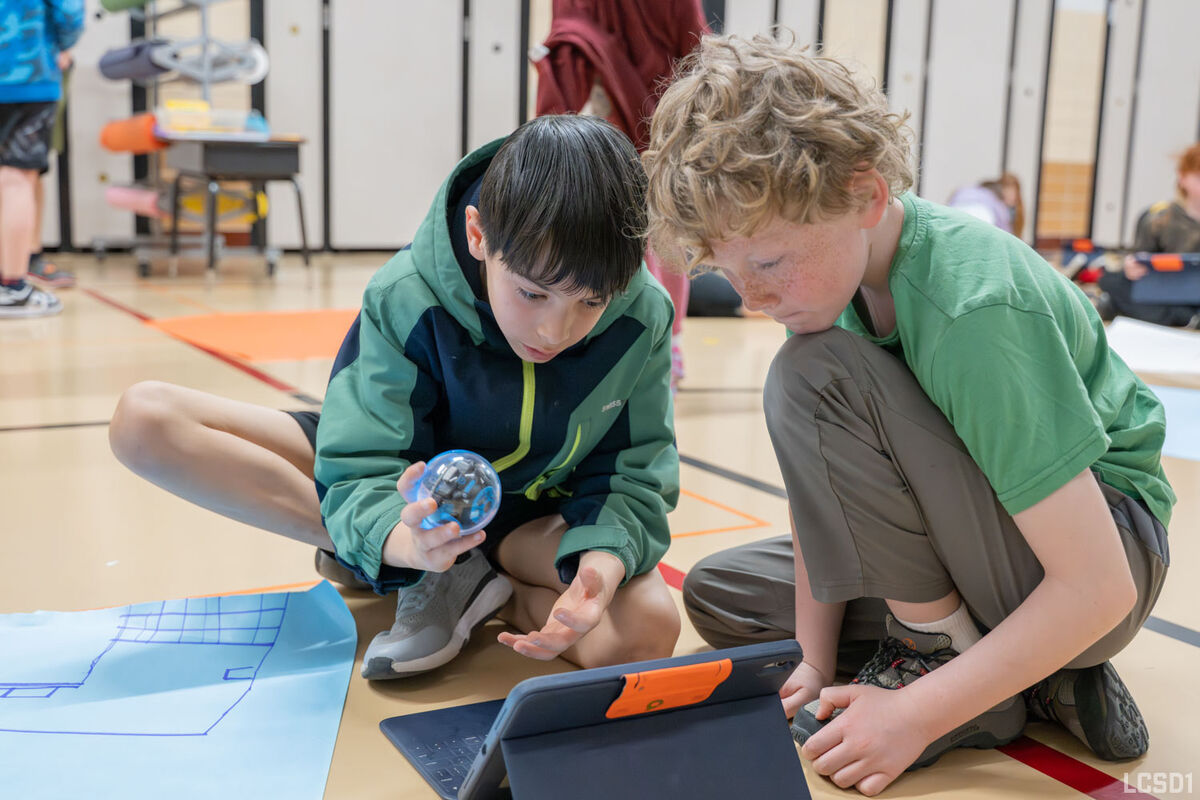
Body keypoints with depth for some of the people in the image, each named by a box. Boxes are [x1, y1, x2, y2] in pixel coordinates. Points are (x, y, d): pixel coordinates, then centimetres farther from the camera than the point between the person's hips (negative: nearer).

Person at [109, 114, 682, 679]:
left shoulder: (641, 317, -20)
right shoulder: (407, 299, -24)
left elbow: (633, 476, -14)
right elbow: (364, 471, -25)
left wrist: (603, 561, -37)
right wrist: (405, 542, -49)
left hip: (534, 520, -1)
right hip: (410, 495, 2)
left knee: (644, 632, -35)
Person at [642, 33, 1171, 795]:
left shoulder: (975, 310, -31)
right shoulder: (836, 266, -8)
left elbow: (1100, 587, -29)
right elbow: (823, 484, -2)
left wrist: (916, 715, -26)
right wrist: (817, 666, -6)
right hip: (982, 546, 9)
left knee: (815, 378, -28)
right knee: (717, 594, 9)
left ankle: (935, 651, -10)